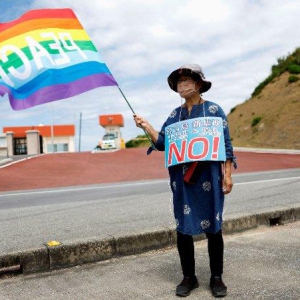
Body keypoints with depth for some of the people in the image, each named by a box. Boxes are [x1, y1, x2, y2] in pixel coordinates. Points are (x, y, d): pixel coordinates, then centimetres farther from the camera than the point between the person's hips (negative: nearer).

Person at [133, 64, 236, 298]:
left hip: (209, 178, -3)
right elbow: (163, 144, 9)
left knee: (213, 227, 4)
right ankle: (189, 277, 19)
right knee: (183, 228, 5)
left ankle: (216, 277, 17)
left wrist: (227, 175, -7)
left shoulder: (213, 110, 1)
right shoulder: (175, 115, 11)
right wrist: (147, 127, -4)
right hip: (182, 180, 4)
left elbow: (226, 144, -1)